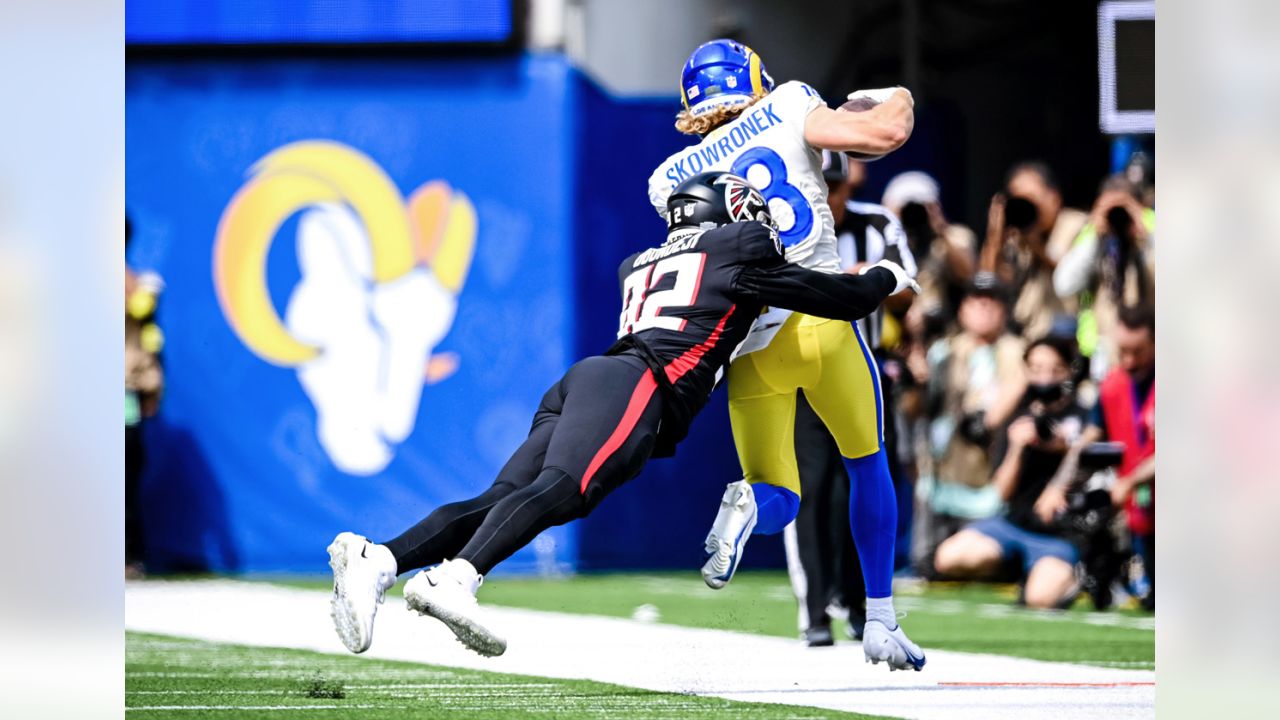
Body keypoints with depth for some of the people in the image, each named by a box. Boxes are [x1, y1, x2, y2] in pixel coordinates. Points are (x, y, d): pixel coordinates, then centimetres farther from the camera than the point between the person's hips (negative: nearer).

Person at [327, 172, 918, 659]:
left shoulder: (641, 266, 35)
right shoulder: (739, 253, 18)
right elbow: (842, 300, 24)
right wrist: (886, 278, 43)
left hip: (586, 377, 7)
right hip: (635, 383, -7)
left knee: (501, 502, -7)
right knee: (560, 490, -28)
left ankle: (376, 559, -29)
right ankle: (454, 578, -52)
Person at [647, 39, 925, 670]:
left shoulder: (670, 179, 10)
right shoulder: (789, 109, 3)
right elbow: (887, 132, -3)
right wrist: (895, 100, 20)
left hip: (749, 348, 2)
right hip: (819, 323, -1)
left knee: (779, 500, 10)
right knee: (867, 463, 22)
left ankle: (748, 503, -29)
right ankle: (881, 623, 20)